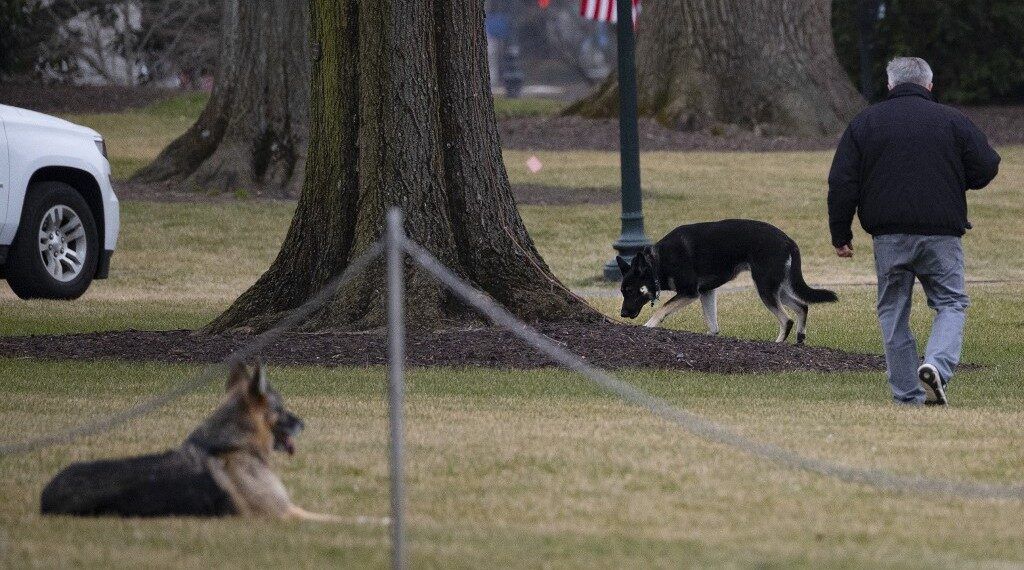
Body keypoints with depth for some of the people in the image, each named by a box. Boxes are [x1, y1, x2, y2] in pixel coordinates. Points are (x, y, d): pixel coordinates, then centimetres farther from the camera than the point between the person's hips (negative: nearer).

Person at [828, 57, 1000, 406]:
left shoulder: (864, 123, 7)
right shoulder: (952, 121, 3)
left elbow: (841, 184, 4)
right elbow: (985, 169, 4)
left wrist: (841, 235, 11)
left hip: (889, 237, 1)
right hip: (941, 233, -1)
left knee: (893, 313, 10)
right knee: (951, 304, 8)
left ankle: (907, 397, 8)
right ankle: (937, 365, -20)